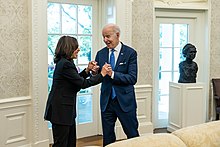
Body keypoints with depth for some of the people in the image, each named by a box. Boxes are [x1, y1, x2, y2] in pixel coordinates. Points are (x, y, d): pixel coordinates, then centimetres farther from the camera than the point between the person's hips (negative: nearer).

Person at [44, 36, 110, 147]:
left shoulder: (64, 62, 10)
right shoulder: (65, 64, -20)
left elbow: (76, 80, 17)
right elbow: (83, 84, -21)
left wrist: (87, 70, 6)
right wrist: (102, 74, -14)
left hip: (66, 109, 10)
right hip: (60, 110, -10)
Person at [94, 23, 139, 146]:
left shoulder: (130, 53, -8)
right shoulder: (100, 53, 5)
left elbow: (133, 78, -16)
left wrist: (113, 74, -26)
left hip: (125, 101, -4)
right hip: (106, 101, 4)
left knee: (133, 136, 9)